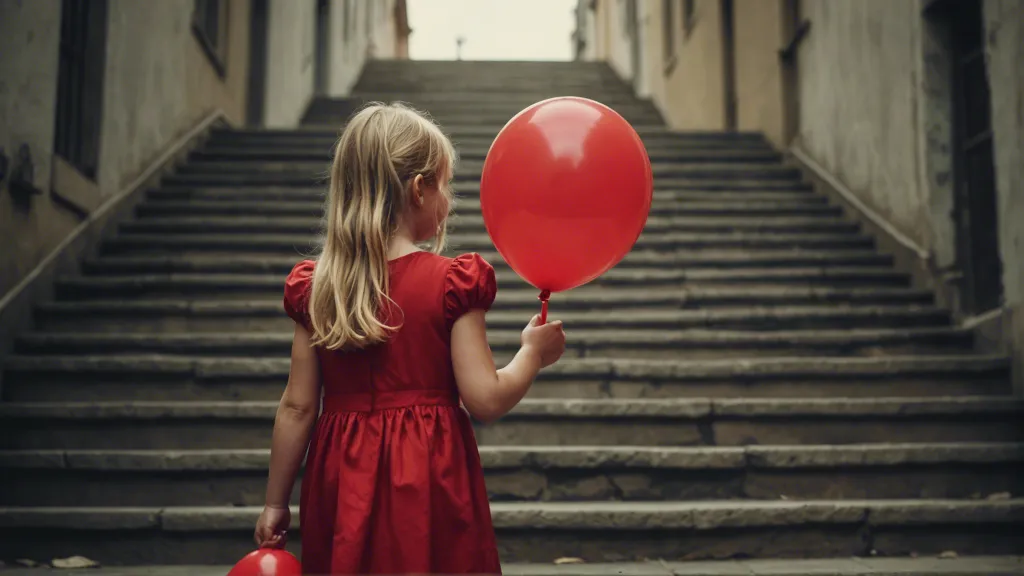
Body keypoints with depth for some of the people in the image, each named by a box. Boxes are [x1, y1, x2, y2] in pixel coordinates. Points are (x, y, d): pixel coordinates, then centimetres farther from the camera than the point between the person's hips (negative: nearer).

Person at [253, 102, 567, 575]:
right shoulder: (452, 283, -12)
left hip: (344, 485, 4)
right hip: (430, 484, -3)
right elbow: (486, 400, -11)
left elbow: (297, 407, 0)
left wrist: (275, 504, 9)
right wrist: (533, 353, 6)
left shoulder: (313, 287, -2)